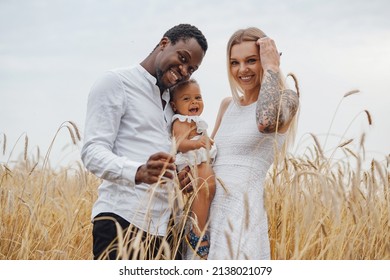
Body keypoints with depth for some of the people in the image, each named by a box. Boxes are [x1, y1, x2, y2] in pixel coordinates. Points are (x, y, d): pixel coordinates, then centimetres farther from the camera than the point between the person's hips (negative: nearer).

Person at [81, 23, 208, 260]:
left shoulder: (170, 100, 24)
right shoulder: (117, 82, 0)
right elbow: (93, 151, -11)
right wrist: (138, 172, -30)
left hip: (162, 228, 7)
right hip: (122, 220, -7)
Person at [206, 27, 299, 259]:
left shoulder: (286, 99, -3)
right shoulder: (228, 105, 17)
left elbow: (266, 122, -26)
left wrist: (271, 69, -14)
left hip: (241, 212, -7)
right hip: (206, 209, 7)